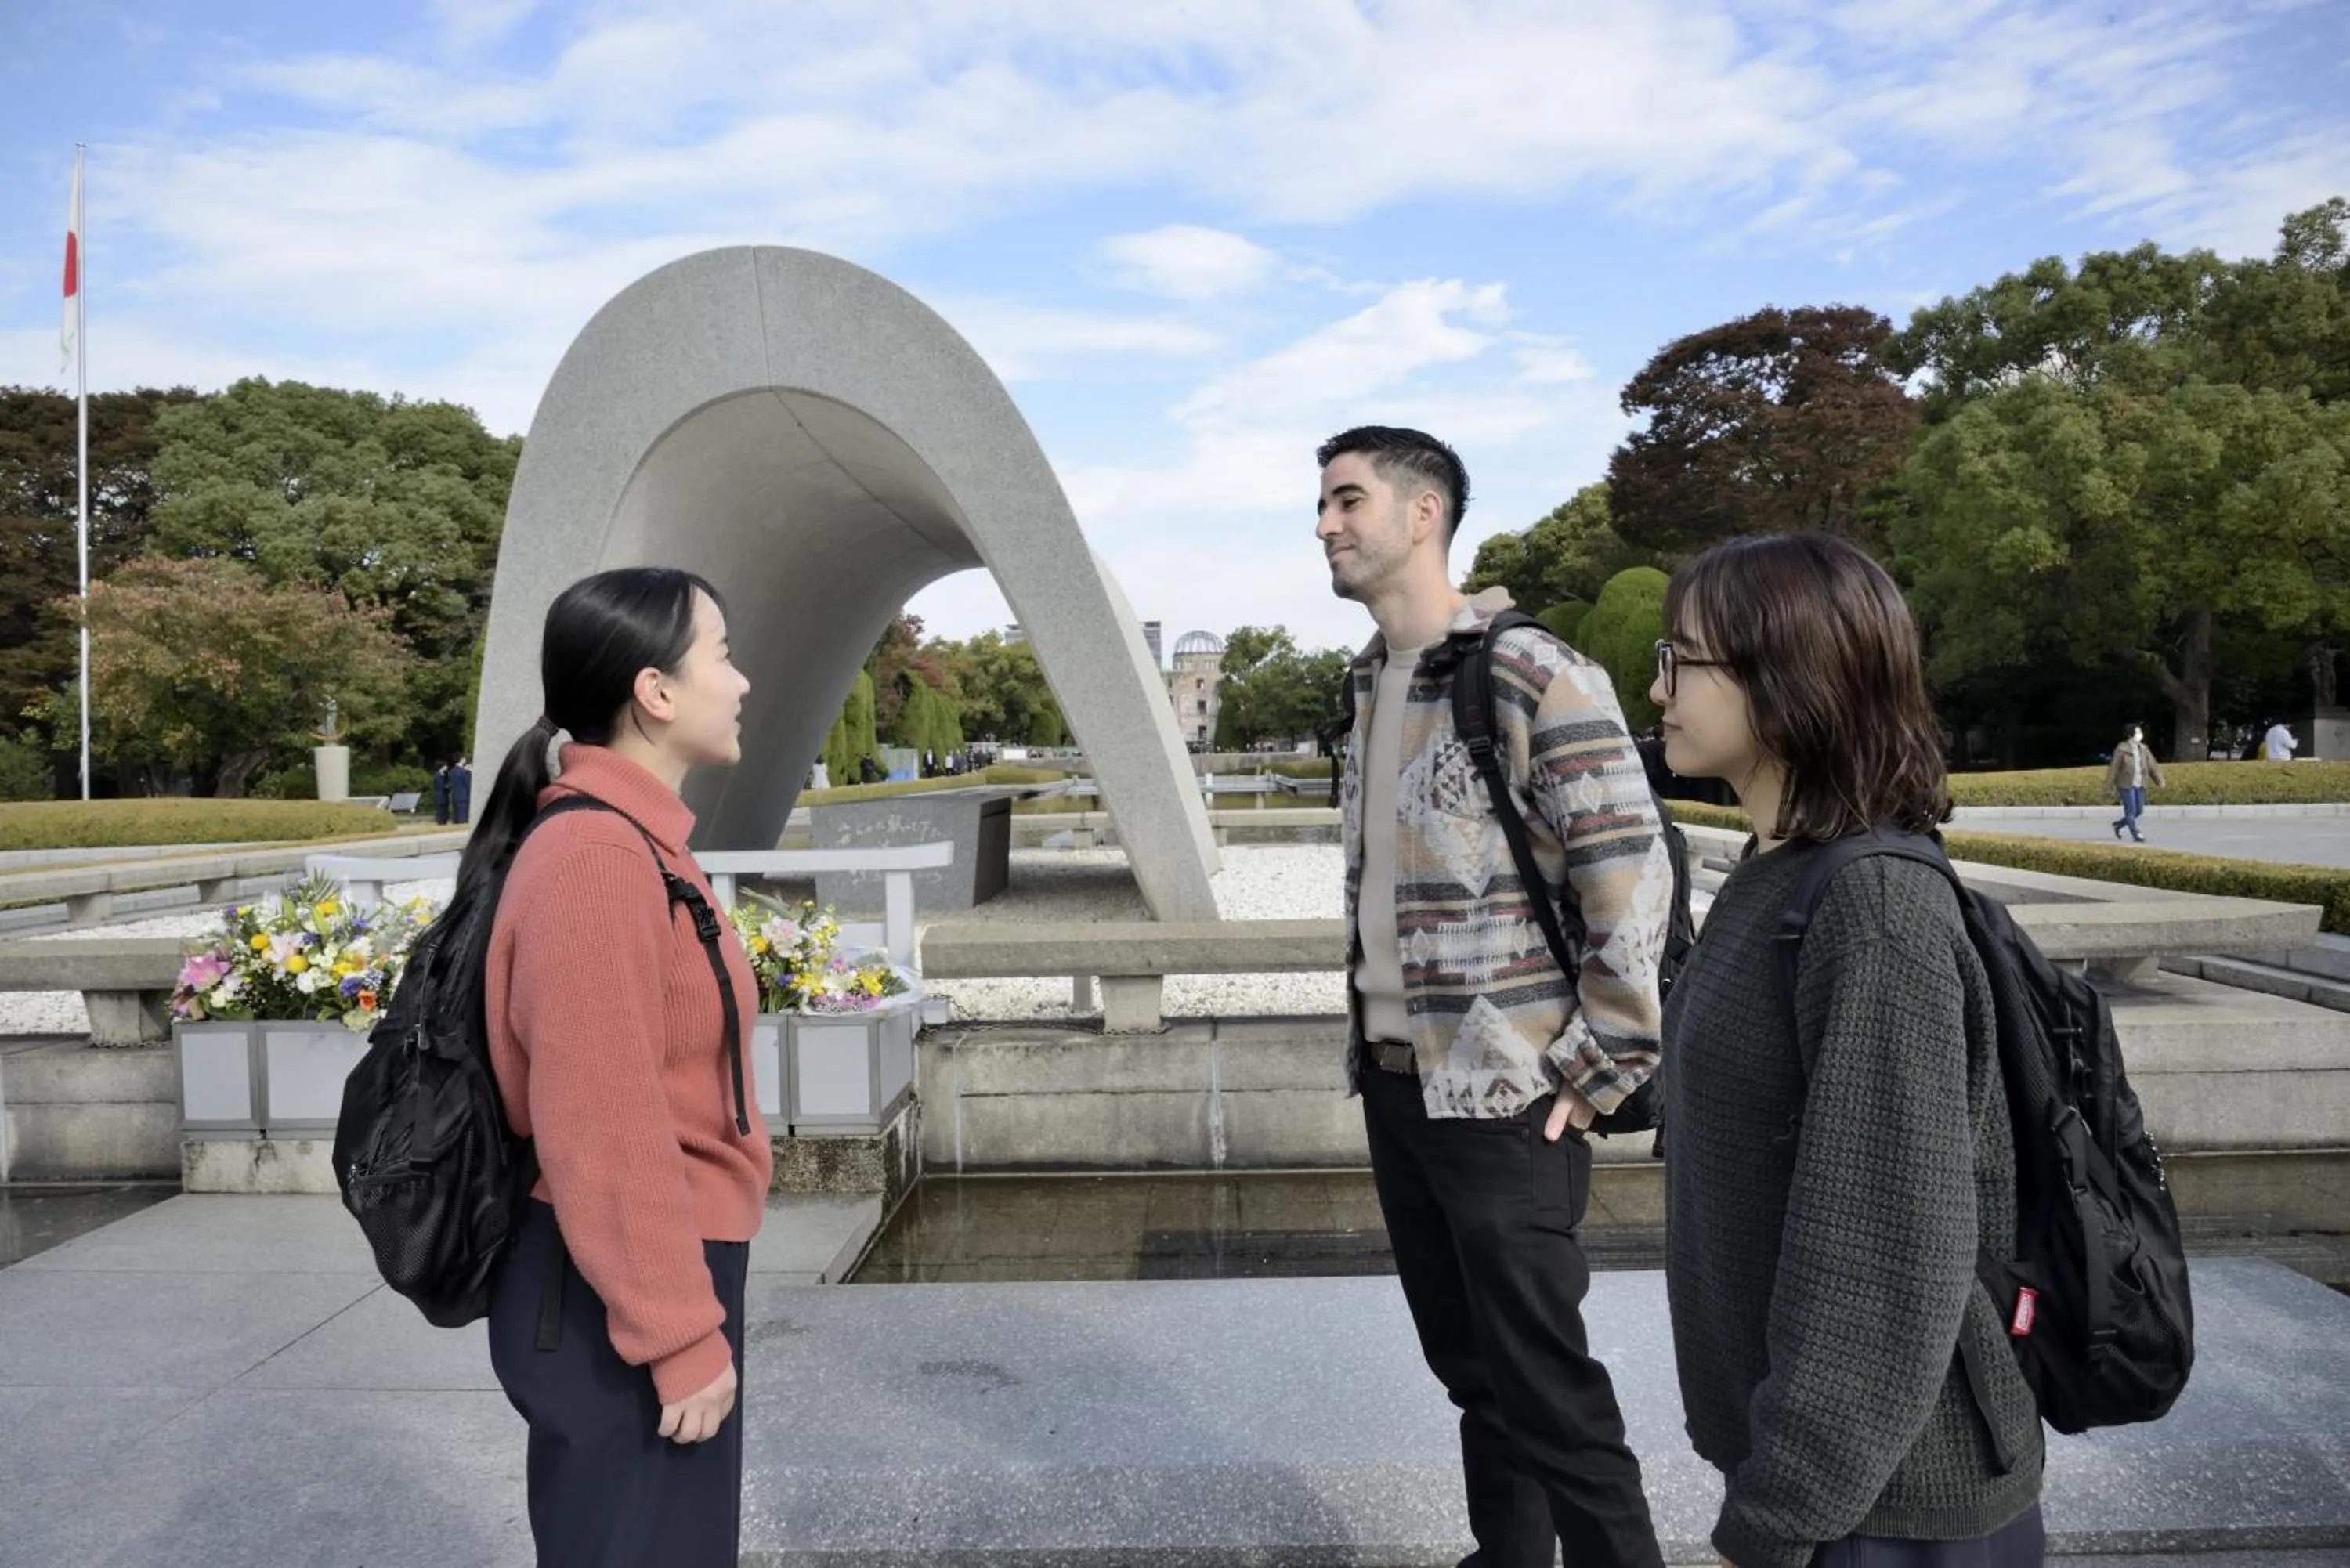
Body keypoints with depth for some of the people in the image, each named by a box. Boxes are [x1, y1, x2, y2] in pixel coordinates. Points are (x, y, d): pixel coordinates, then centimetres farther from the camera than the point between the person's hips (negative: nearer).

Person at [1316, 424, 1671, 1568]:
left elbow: (1634, 884, -15)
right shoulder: (1370, 685, 10)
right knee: (1466, 1365, 19)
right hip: (1393, 1084, 7)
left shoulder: (1533, 676, -13)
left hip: (1501, 1096, -7)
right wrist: (1366, 1052, 15)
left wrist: (1600, 1075, -13)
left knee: (1545, 1387, 3)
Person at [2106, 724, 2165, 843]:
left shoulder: (2143, 749, 8)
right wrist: (2111, 786, -5)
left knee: (2139, 811, 8)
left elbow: (2152, 765, 5)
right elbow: (2114, 767, -6)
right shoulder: (2122, 749, -8)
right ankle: (2135, 835, -2)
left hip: (2139, 785, 6)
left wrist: (2159, 780, -7)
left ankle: (2118, 825, 28)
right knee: (2131, 811, -7)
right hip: (2126, 785, -6)